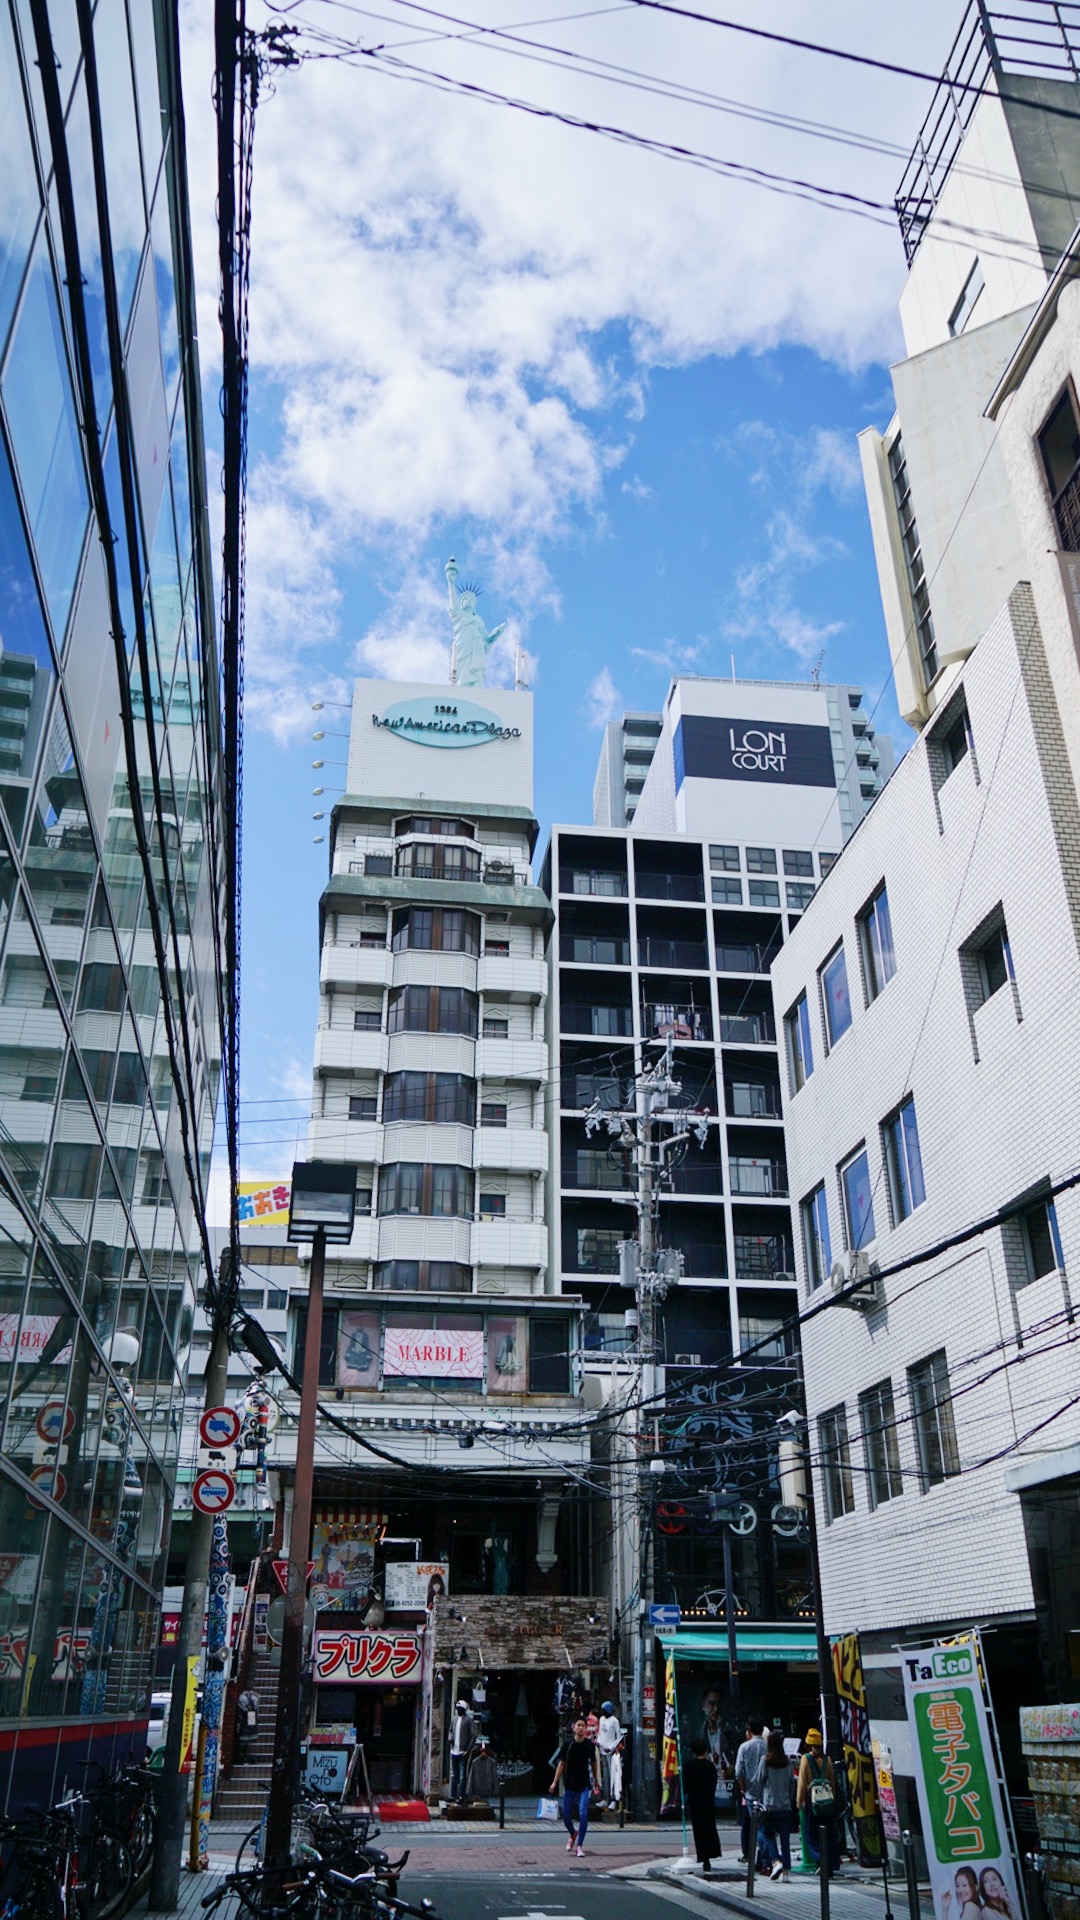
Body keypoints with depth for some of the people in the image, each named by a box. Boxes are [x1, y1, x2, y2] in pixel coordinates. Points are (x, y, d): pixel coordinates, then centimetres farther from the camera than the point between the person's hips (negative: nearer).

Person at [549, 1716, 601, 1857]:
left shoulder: (590, 1745, -2)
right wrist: (555, 1782, -1)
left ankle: (579, 1845, 0)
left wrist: (596, 1782, 18)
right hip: (569, 1786, 1)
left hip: (584, 1786, -1)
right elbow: (562, 1763, 2)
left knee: (583, 1814, -13)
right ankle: (573, 1834, 35)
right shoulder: (568, 1745, -4)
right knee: (566, 1816, 5)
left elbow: (594, 1763, 11)